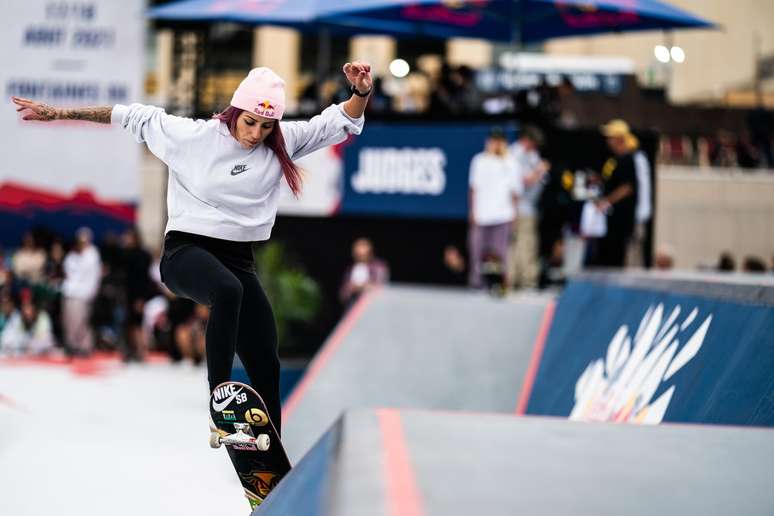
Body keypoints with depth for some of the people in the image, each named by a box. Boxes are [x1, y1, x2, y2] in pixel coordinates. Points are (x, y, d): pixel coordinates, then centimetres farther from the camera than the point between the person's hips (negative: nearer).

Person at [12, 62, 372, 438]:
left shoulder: (282, 144, 3)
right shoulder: (194, 135, -7)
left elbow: (338, 123, 7)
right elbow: (136, 117, 0)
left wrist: (360, 93, -14)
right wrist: (61, 113, 2)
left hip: (238, 260, 5)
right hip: (186, 250, -5)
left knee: (266, 367, 0)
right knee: (229, 291, -40)